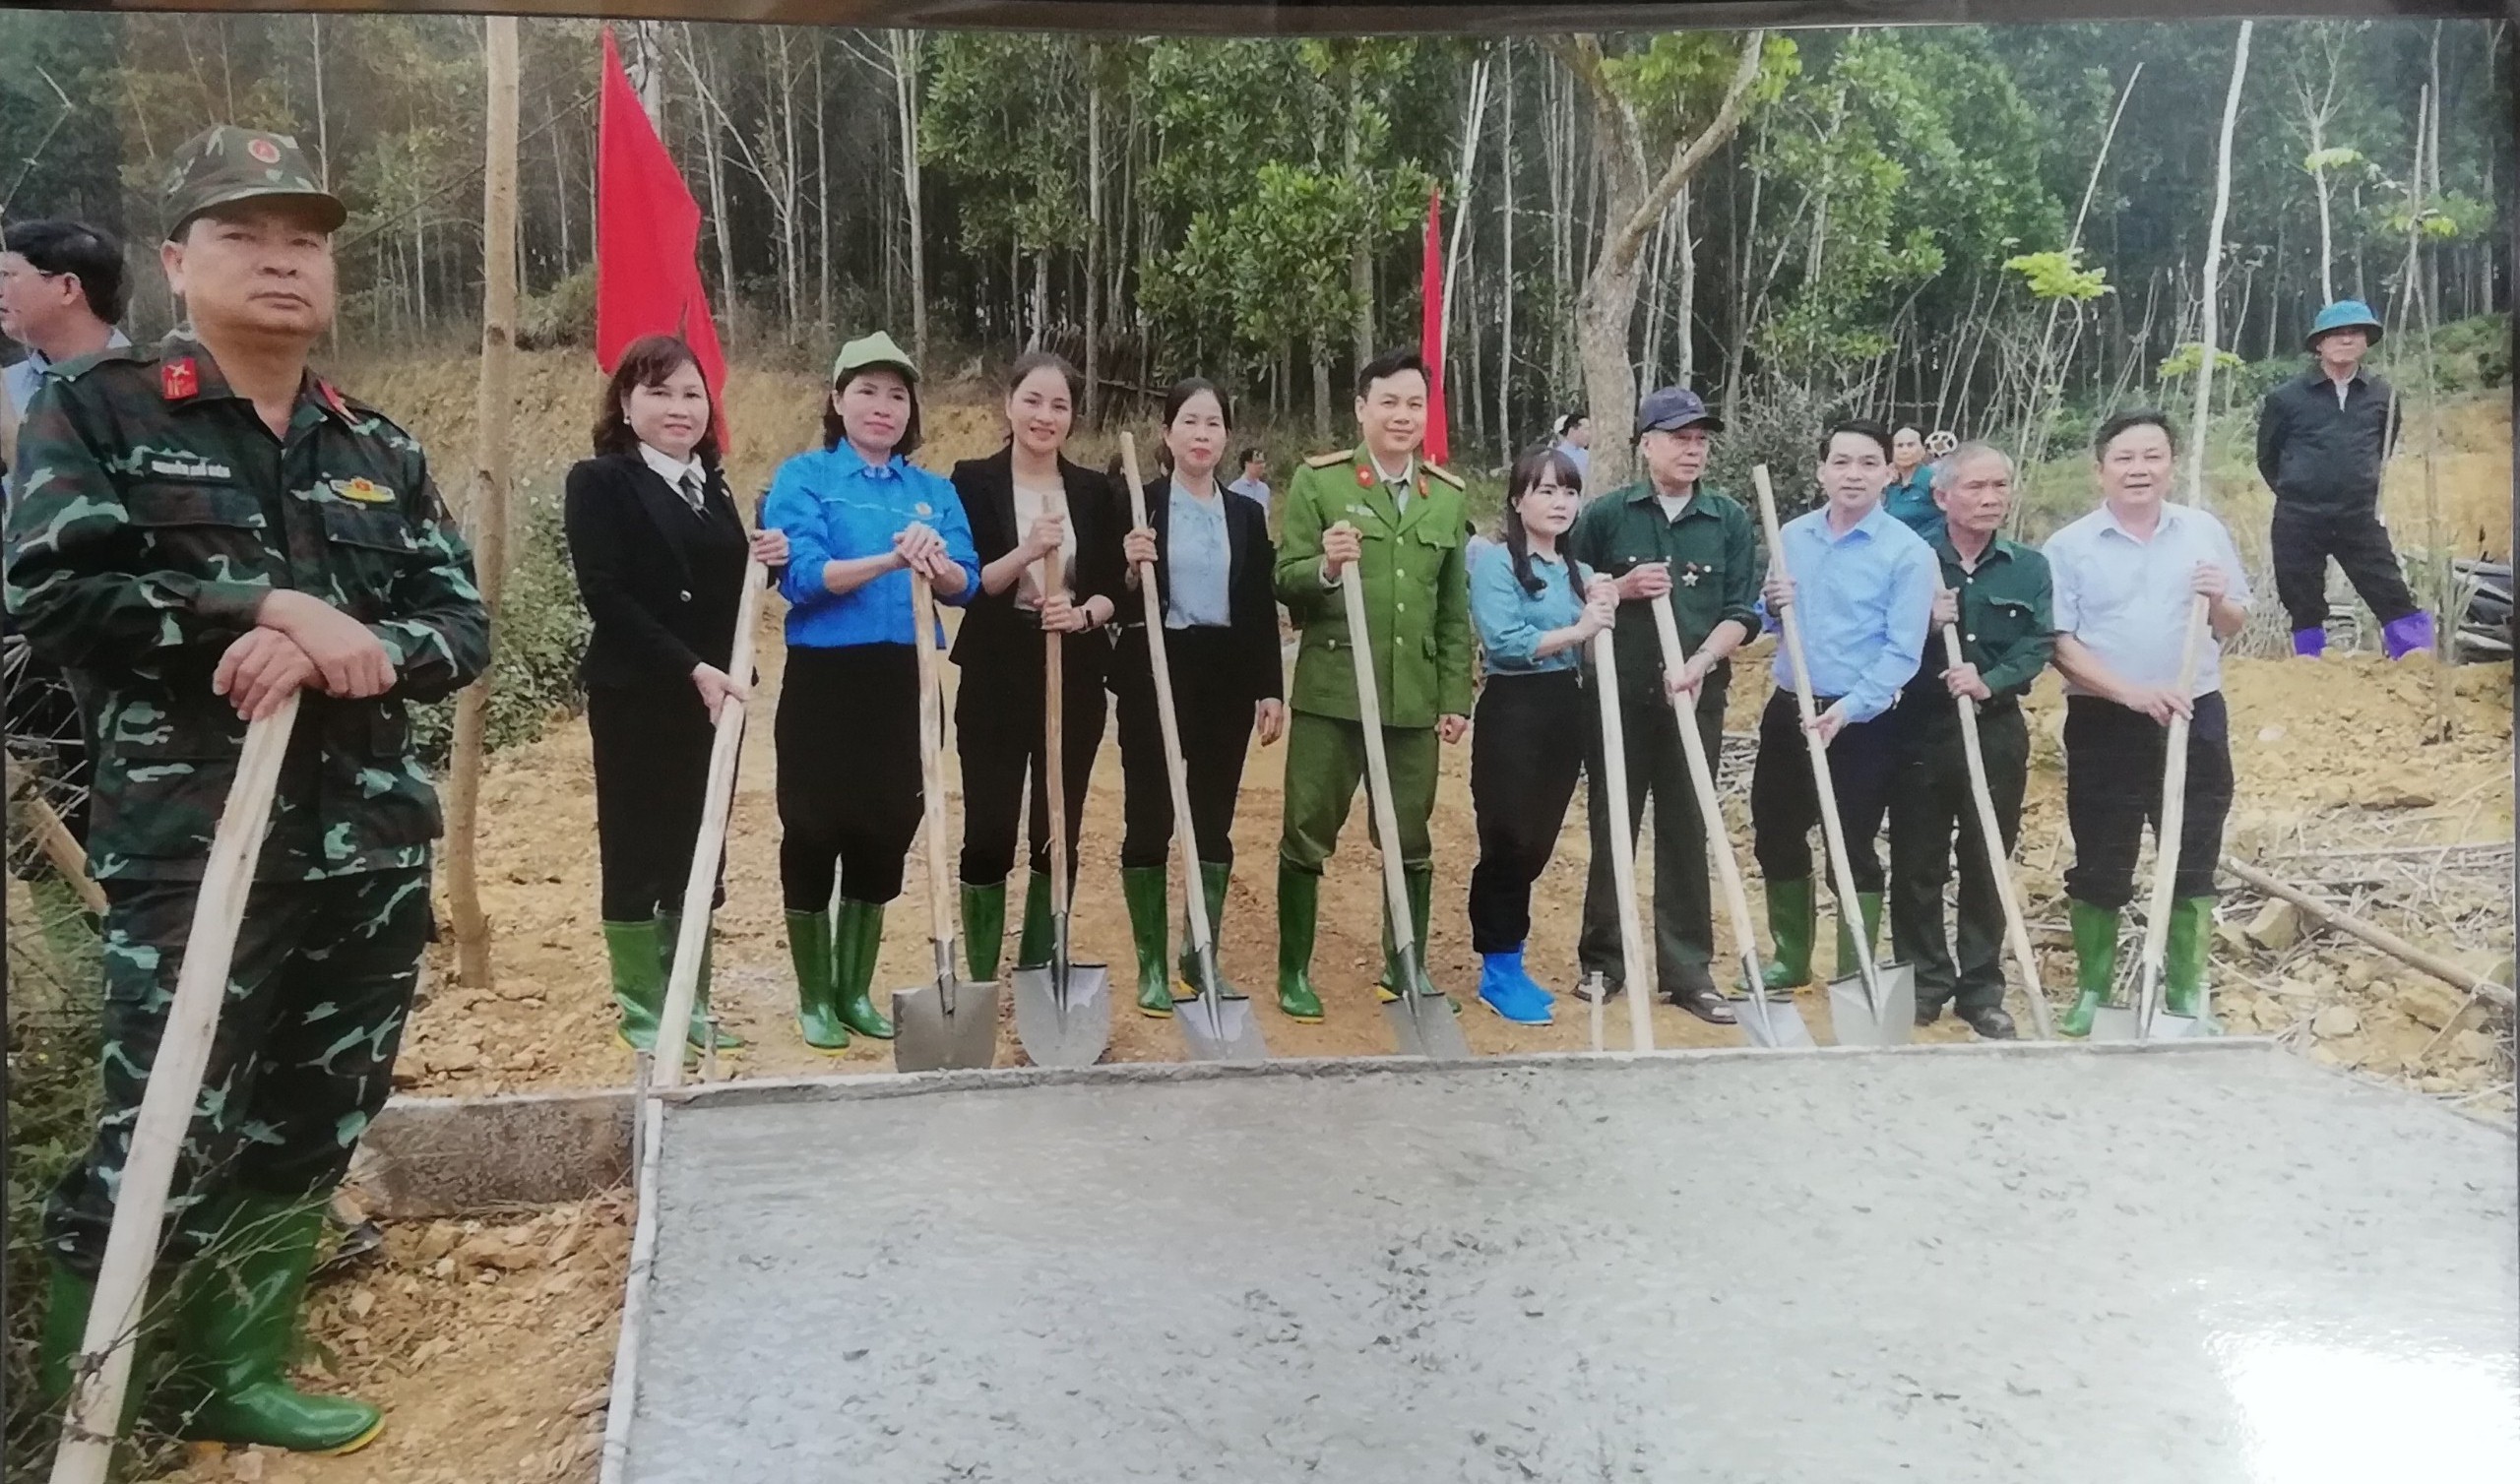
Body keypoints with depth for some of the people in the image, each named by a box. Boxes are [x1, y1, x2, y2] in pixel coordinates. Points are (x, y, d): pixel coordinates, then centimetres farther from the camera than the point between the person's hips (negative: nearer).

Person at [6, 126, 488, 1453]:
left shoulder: (381, 451, 13)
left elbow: (463, 628, 5)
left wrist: (343, 651, -14)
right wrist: (266, 609, -16)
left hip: (371, 853, 5)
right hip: (190, 849, -5)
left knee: (306, 1135, 14)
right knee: (159, 1156, -7)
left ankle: (237, 1375, 31)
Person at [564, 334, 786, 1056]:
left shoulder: (710, 486, 14)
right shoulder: (601, 482, -7)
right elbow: (607, 596, -16)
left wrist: (763, 559, -4)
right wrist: (691, 668, -22)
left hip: (712, 696, 7)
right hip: (637, 699, -6)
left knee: (700, 853, 11)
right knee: (637, 853, 2)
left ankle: (690, 998, 21)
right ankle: (641, 1008, 12)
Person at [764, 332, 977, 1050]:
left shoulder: (935, 490, 10)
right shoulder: (803, 476, -2)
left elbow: (967, 585, 0)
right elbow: (801, 577, -16)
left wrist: (936, 565, -23)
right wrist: (889, 560, -29)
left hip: (904, 683, 4)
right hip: (825, 679, -4)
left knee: (884, 835, 10)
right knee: (813, 834, 3)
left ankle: (855, 991, 24)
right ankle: (814, 999, 16)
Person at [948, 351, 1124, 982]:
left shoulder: (1094, 491, 8)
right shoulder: (974, 481, -1)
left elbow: (1113, 589, 7)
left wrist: (1083, 613, -15)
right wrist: (1026, 552, -23)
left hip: (1075, 678, 3)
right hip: (997, 678, -3)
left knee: (1060, 834, 6)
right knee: (989, 834, -2)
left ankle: (1039, 974, 19)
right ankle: (982, 981, 10)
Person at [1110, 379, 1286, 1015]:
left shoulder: (1247, 513, 10)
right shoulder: (1137, 503, -1)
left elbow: (1261, 609, 9)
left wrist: (1271, 688, 4)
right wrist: (1131, 567, -22)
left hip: (1226, 678, 3)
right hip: (1156, 674, -3)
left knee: (1214, 821, 8)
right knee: (1149, 820, 1)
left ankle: (1202, 956, 20)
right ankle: (1151, 965, 10)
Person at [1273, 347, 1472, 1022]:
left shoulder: (1448, 494, 9)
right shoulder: (1318, 479, -1)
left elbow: (1455, 609, 12)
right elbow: (1284, 582, -3)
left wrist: (1456, 698, 8)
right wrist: (1324, 567, -25)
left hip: (1414, 699, 3)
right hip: (1331, 693, -3)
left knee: (1412, 838, 10)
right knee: (1307, 833, 3)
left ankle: (1406, 967, 26)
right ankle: (1294, 970, 15)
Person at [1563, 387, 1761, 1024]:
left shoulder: (1731, 520, 4)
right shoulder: (1606, 514, 1)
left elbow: (1742, 612, 0)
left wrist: (1699, 664, -15)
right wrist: (1622, 588, -13)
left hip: (1696, 696, 1)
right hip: (1619, 696, -1)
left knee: (1687, 833, 6)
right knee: (1612, 828, 6)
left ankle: (1687, 970, 15)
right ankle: (1602, 960, 19)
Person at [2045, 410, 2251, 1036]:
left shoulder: (2205, 532, 4)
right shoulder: (2069, 546, -4)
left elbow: (2234, 627, 10)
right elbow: (2060, 643, -9)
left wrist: (2218, 599, -13)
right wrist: (2131, 691, -20)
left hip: (2194, 718, 2)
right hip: (2104, 724, -2)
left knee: (2193, 861, 8)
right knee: (2099, 866, 5)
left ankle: (2185, 991, 20)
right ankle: (2092, 989, 18)